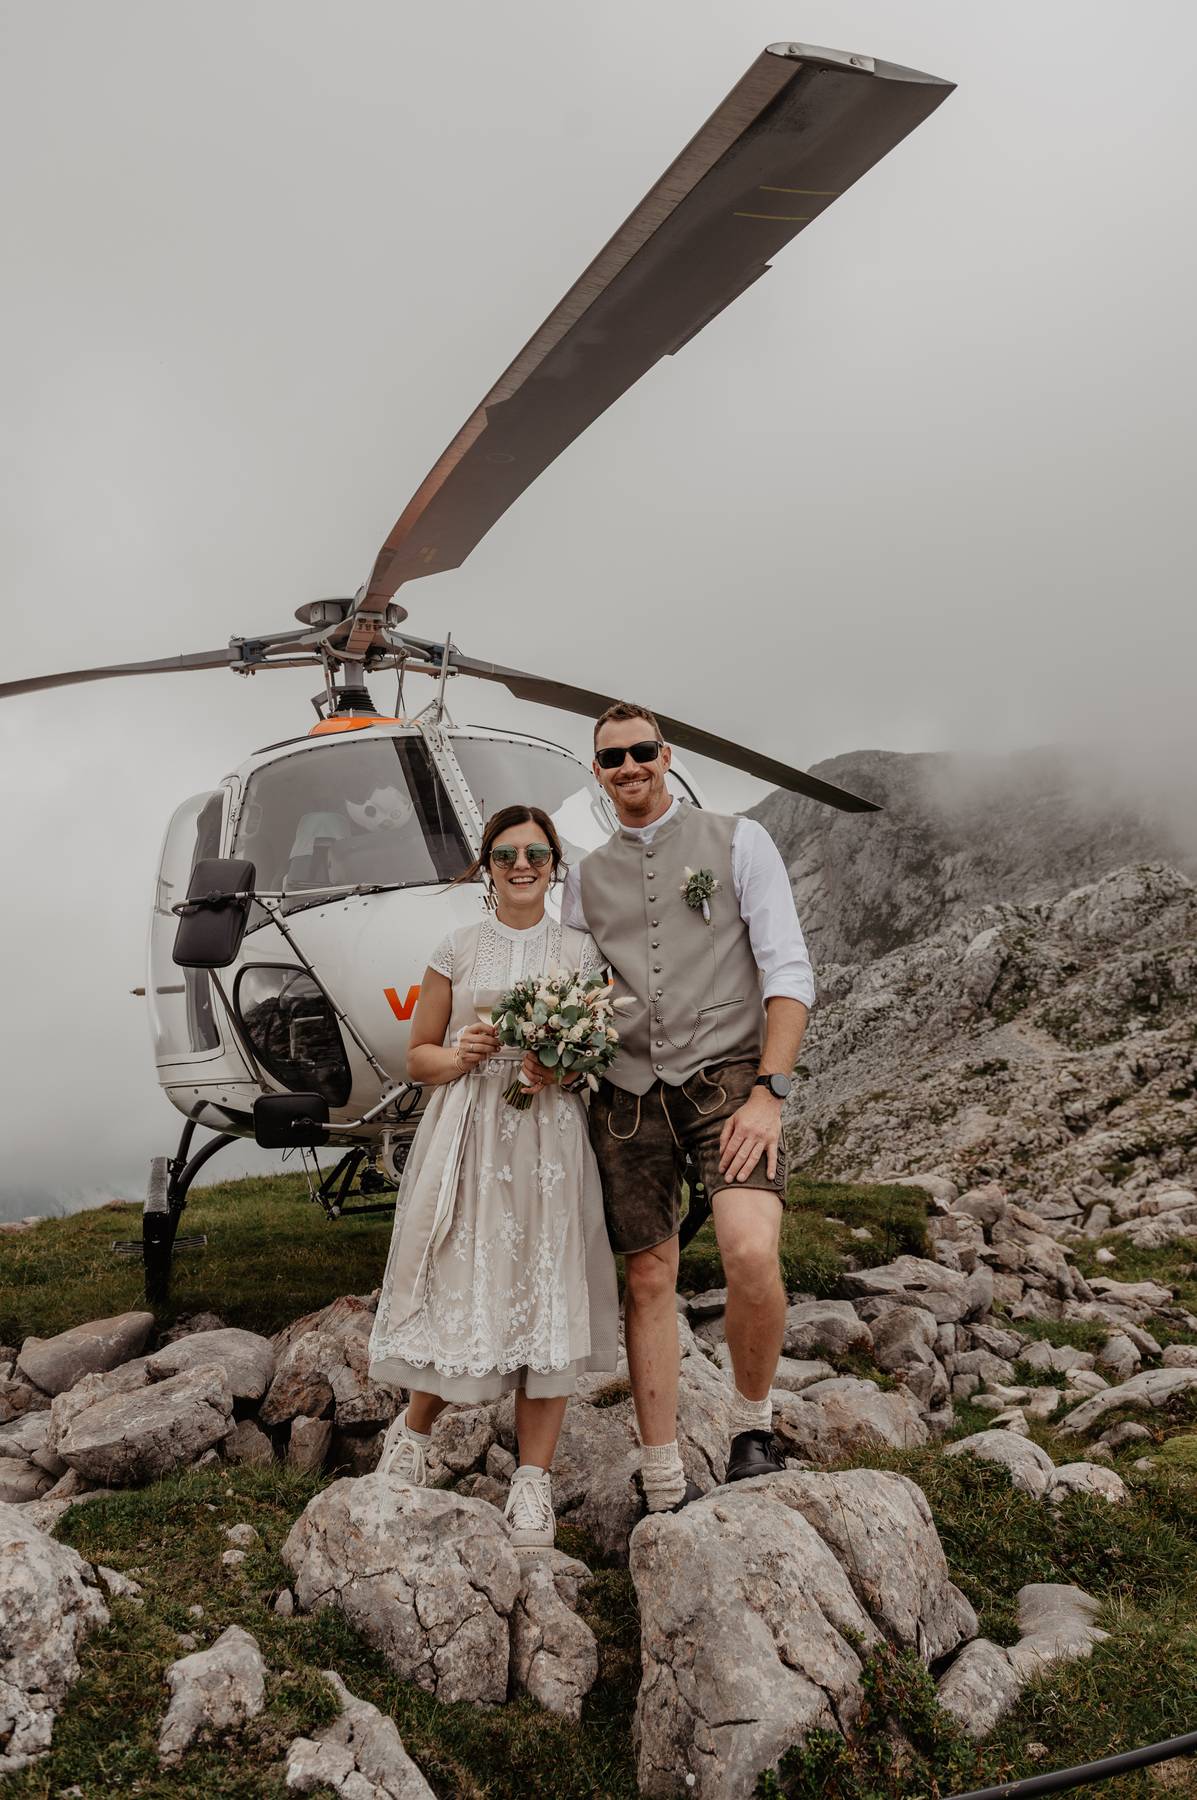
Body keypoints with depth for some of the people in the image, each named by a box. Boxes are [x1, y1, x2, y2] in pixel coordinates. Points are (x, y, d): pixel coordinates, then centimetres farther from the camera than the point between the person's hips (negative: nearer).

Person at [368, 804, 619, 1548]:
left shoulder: (581, 952, 9)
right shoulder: (458, 951, 8)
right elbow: (419, 1056, 10)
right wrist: (461, 1055, -10)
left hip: (550, 1141, 1)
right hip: (468, 1135, 0)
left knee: (546, 1298, -1)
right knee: (465, 1290, -1)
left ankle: (534, 1481, 11)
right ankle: (412, 1431, 28)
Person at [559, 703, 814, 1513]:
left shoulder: (738, 841, 5)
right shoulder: (586, 877, 16)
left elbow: (789, 973, -2)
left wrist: (768, 1092, -12)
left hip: (728, 1078, -3)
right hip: (630, 1092, 4)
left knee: (752, 1254, -24)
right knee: (649, 1281, 4)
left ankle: (753, 1427, 4)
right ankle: (666, 1490, 17)